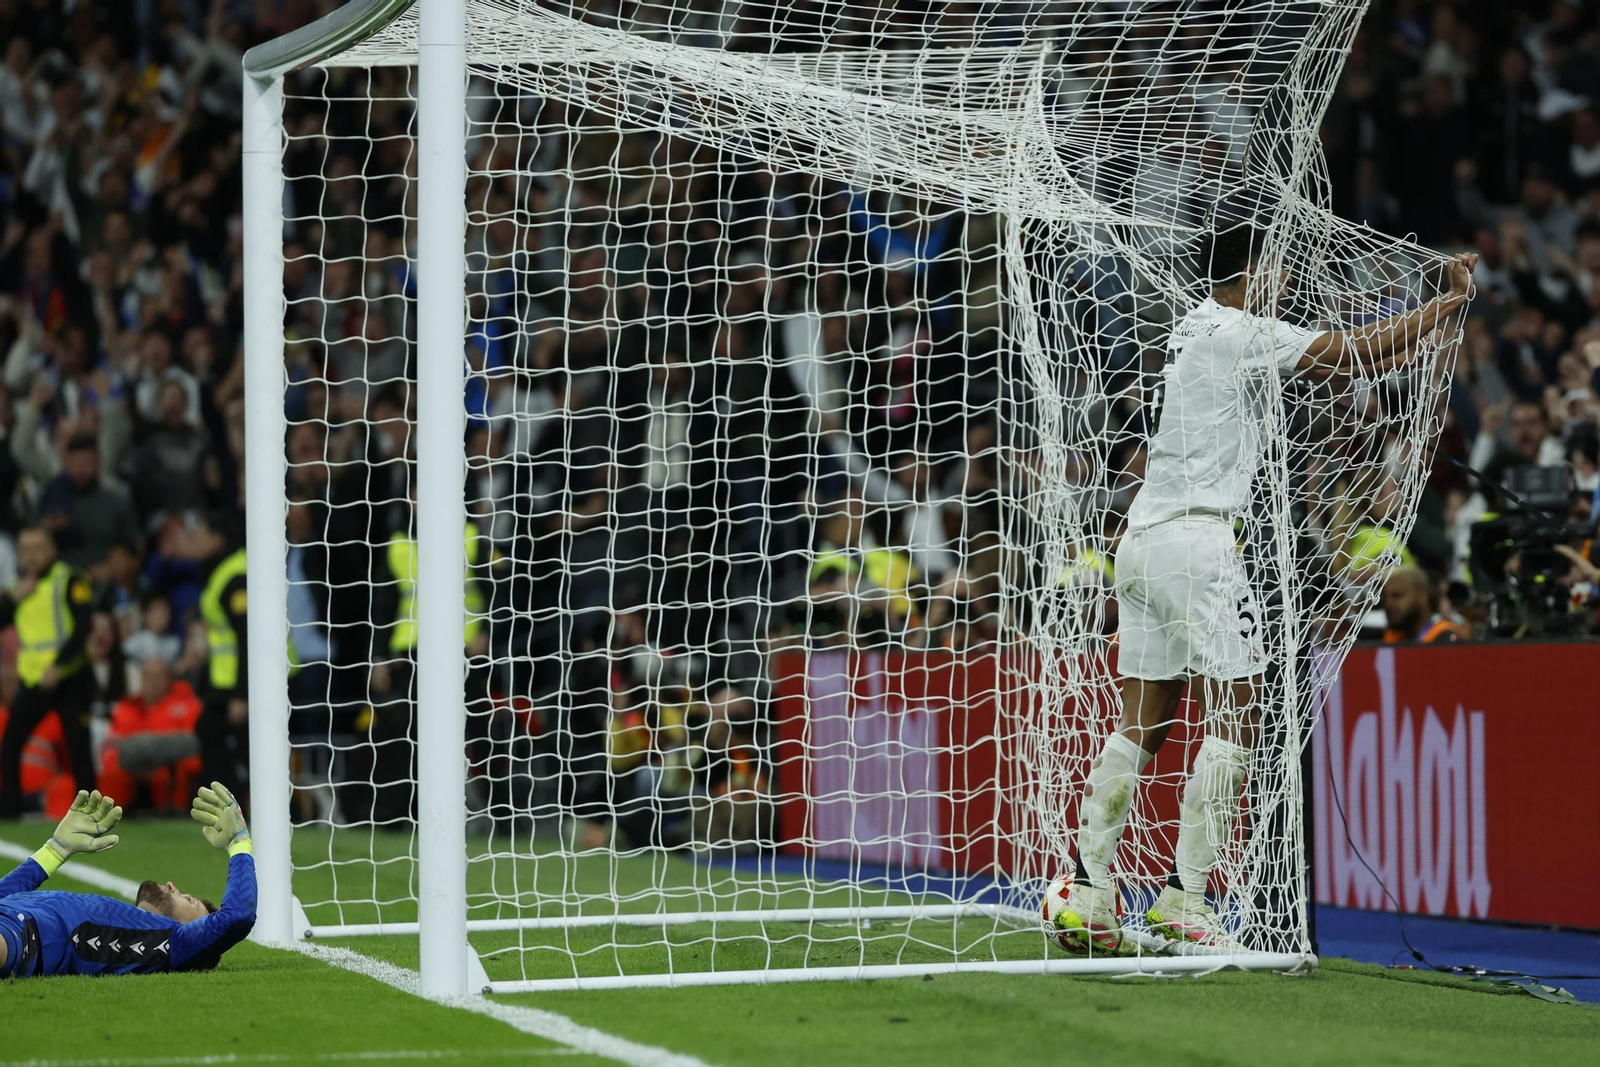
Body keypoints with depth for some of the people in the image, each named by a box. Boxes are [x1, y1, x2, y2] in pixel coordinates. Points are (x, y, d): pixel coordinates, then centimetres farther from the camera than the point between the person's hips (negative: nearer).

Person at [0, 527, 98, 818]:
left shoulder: (70, 581, -6)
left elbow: (83, 627, -15)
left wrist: (58, 666, -23)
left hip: (70, 681, -5)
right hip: (32, 682, 5)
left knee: (79, 751, -2)